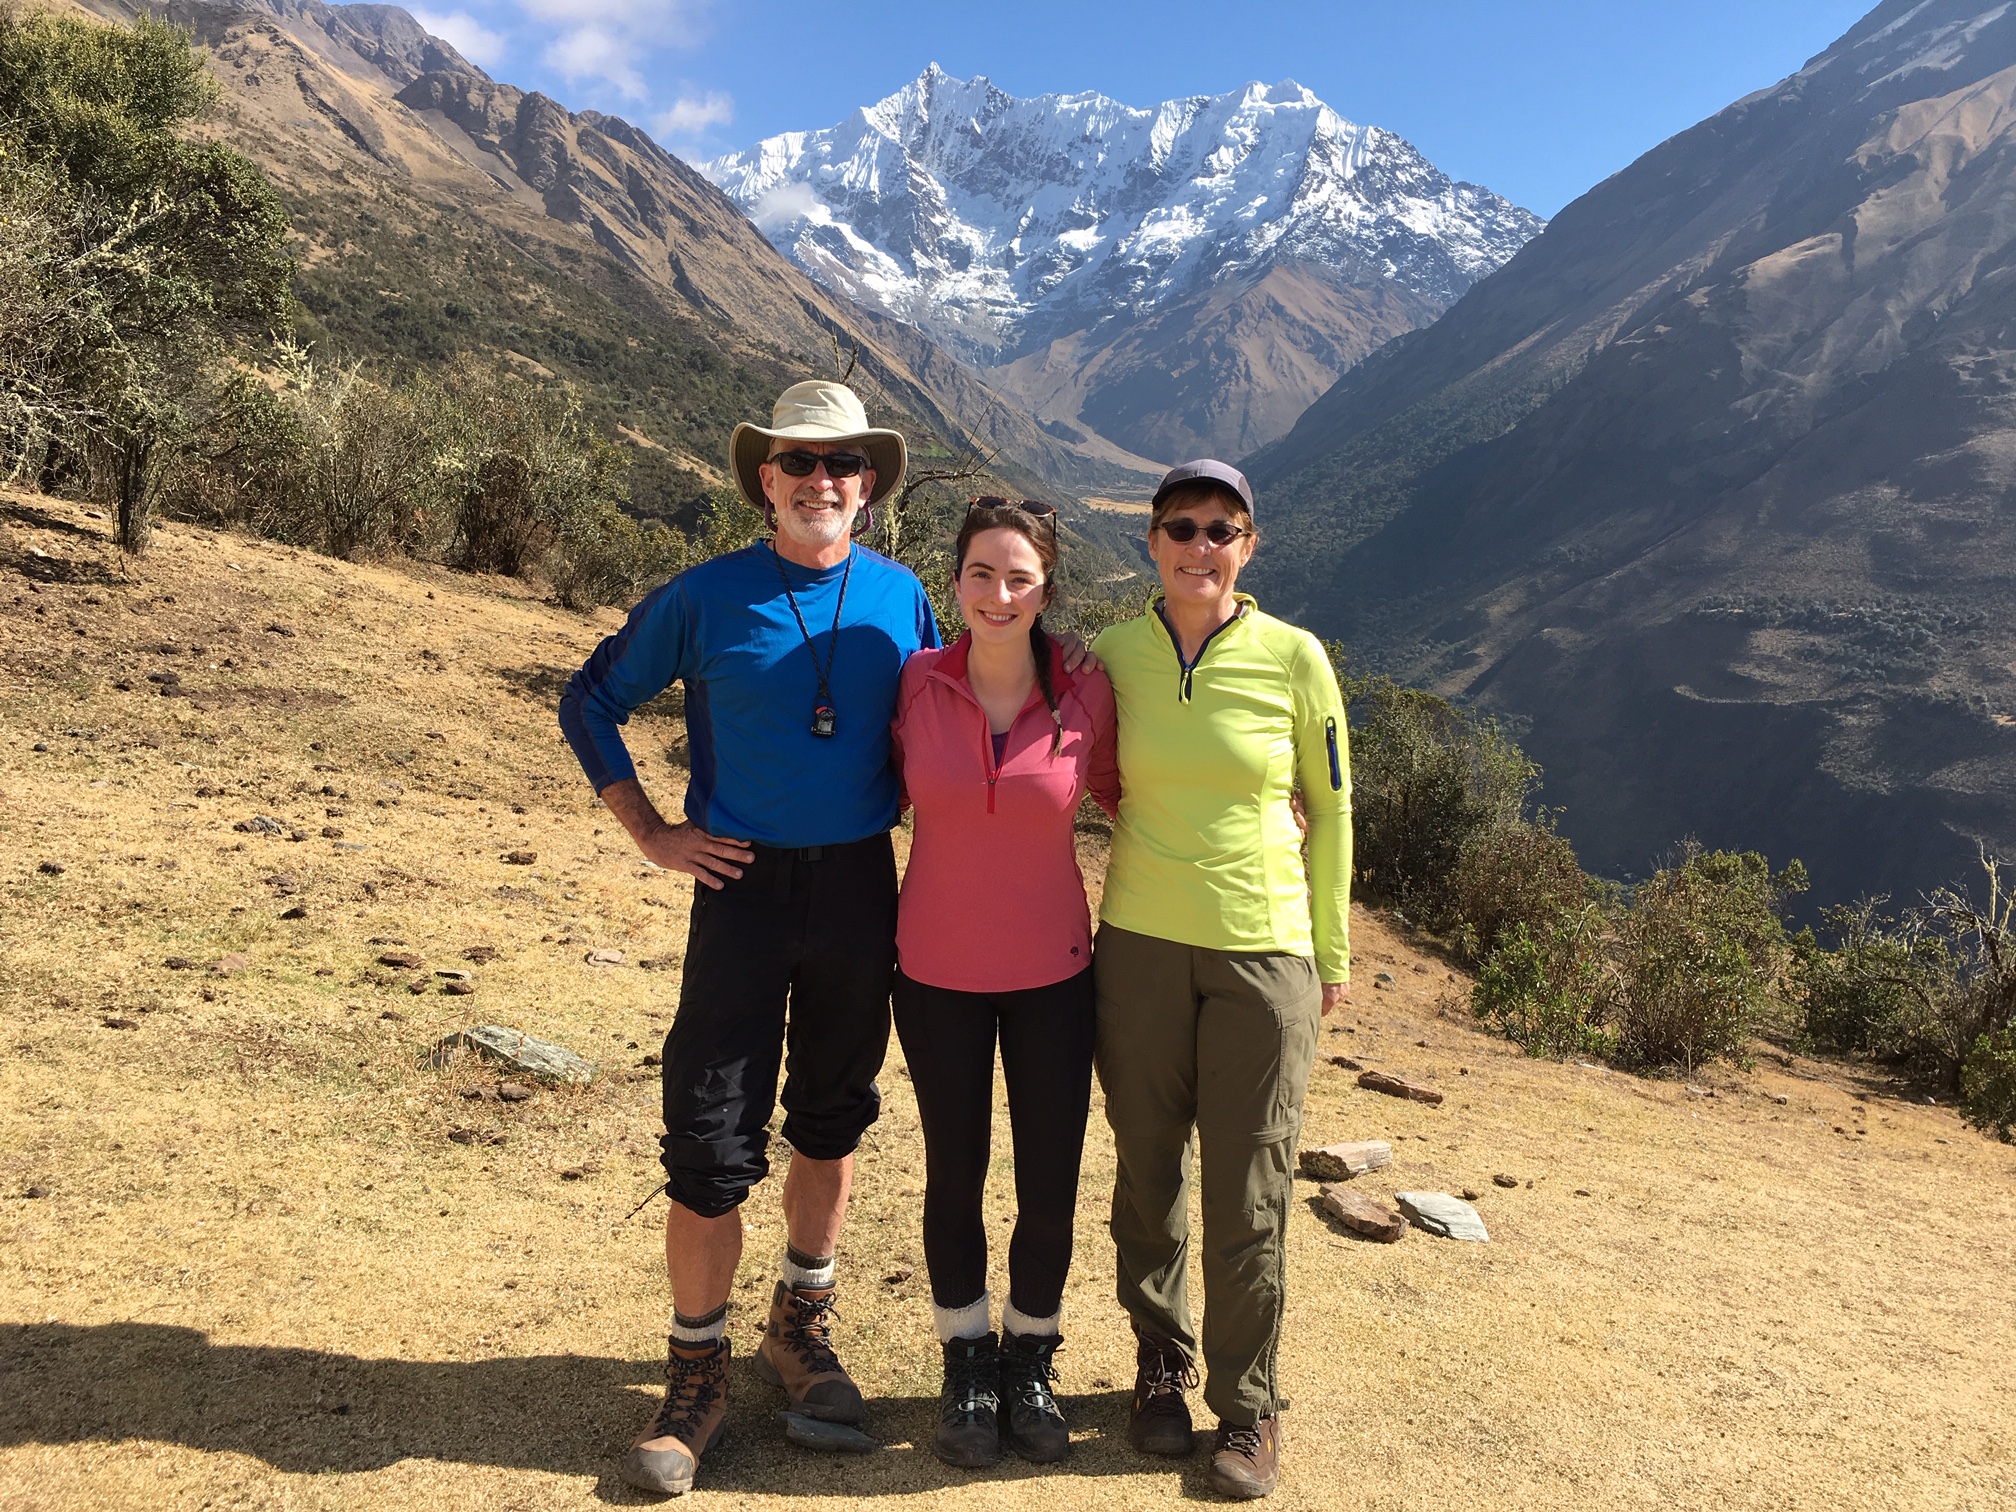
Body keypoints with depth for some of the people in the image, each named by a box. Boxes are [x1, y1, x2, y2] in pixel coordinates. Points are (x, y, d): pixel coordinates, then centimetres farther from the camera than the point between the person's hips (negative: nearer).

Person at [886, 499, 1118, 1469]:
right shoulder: (916, 682, -9)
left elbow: (1116, 793, 8)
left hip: (1052, 977, 0)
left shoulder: (1086, 696, -10)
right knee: (954, 1176, 14)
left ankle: (1030, 1362, 36)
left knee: (1050, 1188, 9)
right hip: (938, 975, 0)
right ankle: (967, 1364, 37)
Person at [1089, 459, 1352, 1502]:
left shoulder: (1294, 658, -5)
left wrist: (1333, 952, 7)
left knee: (1248, 1192, 4)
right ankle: (1160, 1366, 35)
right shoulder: (1112, 654, -1)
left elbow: (1329, 809, 4)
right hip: (1140, 945, 2)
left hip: (1265, 949, -1)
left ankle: (1247, 1407, 24)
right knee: (1148, 1171, 12)